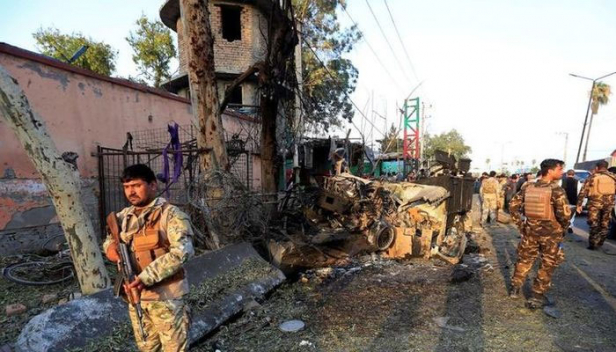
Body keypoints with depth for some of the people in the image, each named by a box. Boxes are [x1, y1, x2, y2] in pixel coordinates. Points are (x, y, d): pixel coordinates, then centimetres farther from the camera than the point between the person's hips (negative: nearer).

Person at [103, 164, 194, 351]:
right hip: (135, 297, 7)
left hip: (166, 298, -6)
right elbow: (110, 237, 22)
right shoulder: (124, 216, 7)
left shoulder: (170, 214, -14)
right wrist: (110, 246, -3)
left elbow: (182, 251, -23)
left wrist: (147, 276, -28)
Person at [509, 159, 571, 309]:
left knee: (524, 260, 19)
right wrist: (563, 226, -4)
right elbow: (564, 213, -24)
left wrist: (520, 223, 9)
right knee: (547, 265, 11)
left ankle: (515, 288, 27)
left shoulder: (528, 187, -1)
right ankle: (536, 297, 16)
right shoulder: (557, 190, -16)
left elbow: (513, 204, 3)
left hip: (530, 230, 4)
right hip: (551, 233, -4)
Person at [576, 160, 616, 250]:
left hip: (595, 203, -3)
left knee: (594, 224, 7)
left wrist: (579, 205, -1)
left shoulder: (592, 177, -3)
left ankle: (593, 243, 4)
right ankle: (599, 243, 21)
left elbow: (583, 192, -5)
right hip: (608, 204, 3)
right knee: (604, 225, 16)